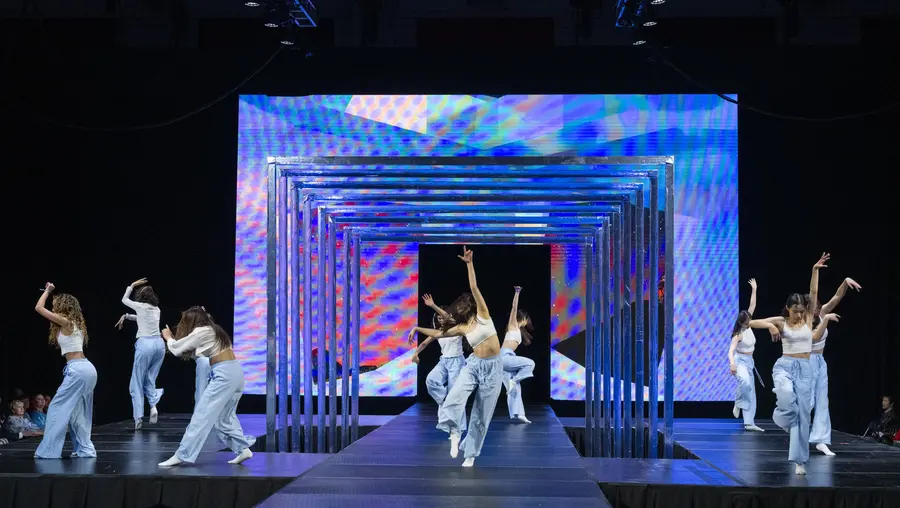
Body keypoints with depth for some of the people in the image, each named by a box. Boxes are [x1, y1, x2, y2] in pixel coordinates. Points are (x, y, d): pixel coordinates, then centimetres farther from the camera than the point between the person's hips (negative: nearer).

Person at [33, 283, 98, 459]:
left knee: (57, 408, -3)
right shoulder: (74, 324, 17)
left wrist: (47, 291, 7)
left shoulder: (65, 322, -7)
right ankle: (85, 449, 14)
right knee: (79, 412, 15)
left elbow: (38, 308, -7)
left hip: (77, 370, -9)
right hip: (87, 369, 9)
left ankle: (49, 450, -2)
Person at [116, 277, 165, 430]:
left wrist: (132, 285, 23)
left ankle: (139, 417, -3)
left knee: (137, 382, 3)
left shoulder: (140, 306, -3)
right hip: (159, 343, 6)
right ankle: (153, 405, -7)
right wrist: (126, 316, 29)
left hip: (145, 344, -6)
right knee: (150, 378, 17)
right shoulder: (156, 309, 14)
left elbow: (124, 299, 17)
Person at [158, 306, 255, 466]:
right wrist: (174, 339, 23)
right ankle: (243, 449, 10)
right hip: (234, 372, 9)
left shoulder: (201, 332, -7)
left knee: (202, 414, -7)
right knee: (225, 416, 16)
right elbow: (189, 350, 25)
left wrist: (168, 338, 20)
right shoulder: (212, 330, 19)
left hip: (224, 374, -9)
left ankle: (181, 456, -7)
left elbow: (177, 350, 2)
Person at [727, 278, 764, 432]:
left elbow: (753, 305, 5)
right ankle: (738, 403, -11)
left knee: (751, 393, 2)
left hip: (749, 362, 8)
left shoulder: (748, 327, 0)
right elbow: (731, 351, -30)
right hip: (739, 361, -8)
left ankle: (749, 423, 2)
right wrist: (732, 364, -48)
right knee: (745, 382, -37)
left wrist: (754, 289, 2)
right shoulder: (738, 334, -18)